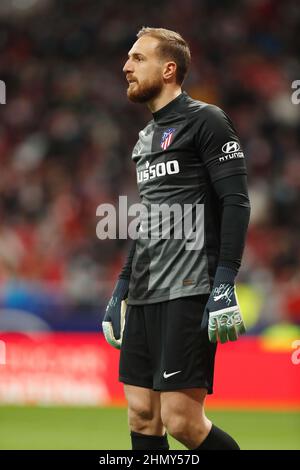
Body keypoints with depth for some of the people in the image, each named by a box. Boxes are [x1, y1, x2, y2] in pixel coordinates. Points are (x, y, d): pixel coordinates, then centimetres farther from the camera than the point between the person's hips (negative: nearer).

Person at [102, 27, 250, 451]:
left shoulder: (205, 120, -5)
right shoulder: (146, 137, 21)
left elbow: (236, 203, -12)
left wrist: (224, 284, -20)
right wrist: (122, 288, 25)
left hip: (188, 290, -8)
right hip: (145, 296, 8)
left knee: (180, 419, -13)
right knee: (142, 415, 4)